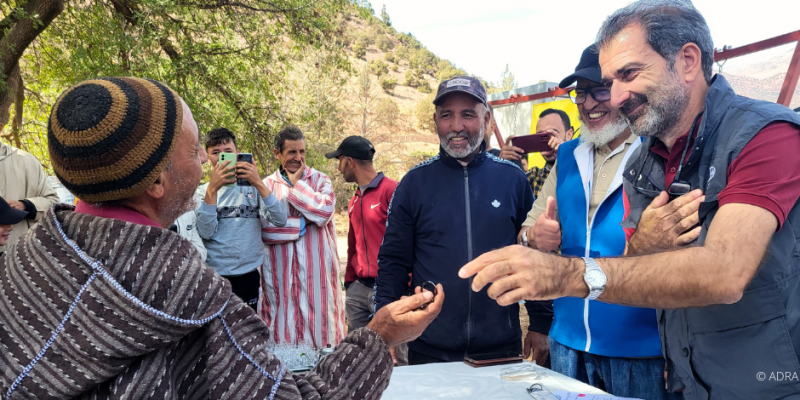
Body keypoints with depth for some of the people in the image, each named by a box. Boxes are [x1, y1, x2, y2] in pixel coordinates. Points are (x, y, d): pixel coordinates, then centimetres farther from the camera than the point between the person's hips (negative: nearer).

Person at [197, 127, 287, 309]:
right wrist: (212, 189, -21)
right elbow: (206, 233, -12)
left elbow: (280, 220, -9)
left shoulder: (252, 187, 5)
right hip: (215, 278, -1)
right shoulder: (202, 192, 2)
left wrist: (258, 183, -19)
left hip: (249, 276, 2)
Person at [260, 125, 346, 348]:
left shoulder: (320, 180, 7)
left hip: (316, 271, 0)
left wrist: (296, 184, -5)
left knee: (318, 324, 3)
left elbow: (324, 212, -13)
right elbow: (263, 228, -7)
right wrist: (301, 224, -10)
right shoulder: (266, 185, 5)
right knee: (283, 327, 4)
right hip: (281, 274, 0)